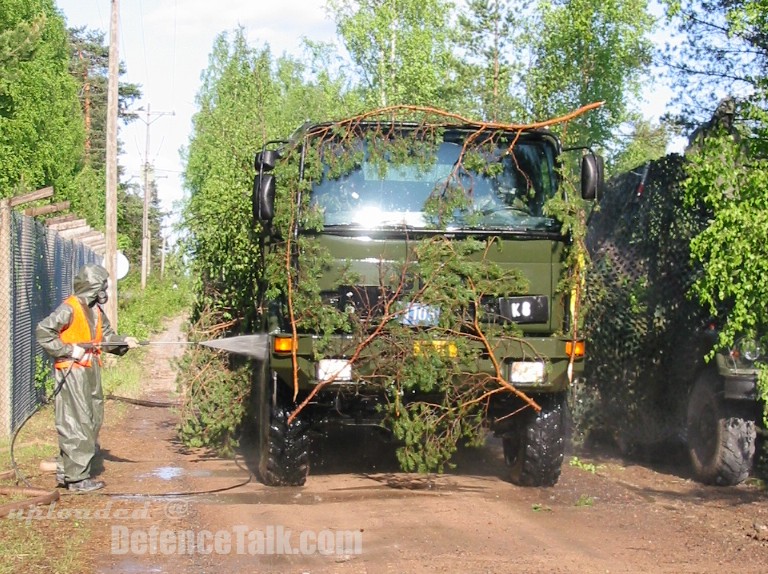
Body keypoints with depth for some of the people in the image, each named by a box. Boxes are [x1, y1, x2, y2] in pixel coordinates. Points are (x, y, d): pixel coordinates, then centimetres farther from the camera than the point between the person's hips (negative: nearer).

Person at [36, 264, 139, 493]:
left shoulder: (96, 310, 12)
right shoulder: (69, 309, -14)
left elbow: (106, 336, 16)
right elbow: (43, 332, -17)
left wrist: (124, 341, -3)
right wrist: (70, 350, -19)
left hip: (91, 371, 9)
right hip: (72, 372, -9)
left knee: (93, 421, 13)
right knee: (77, 424, -7)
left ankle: (66, 471, 22)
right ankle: (77, 478, -2)